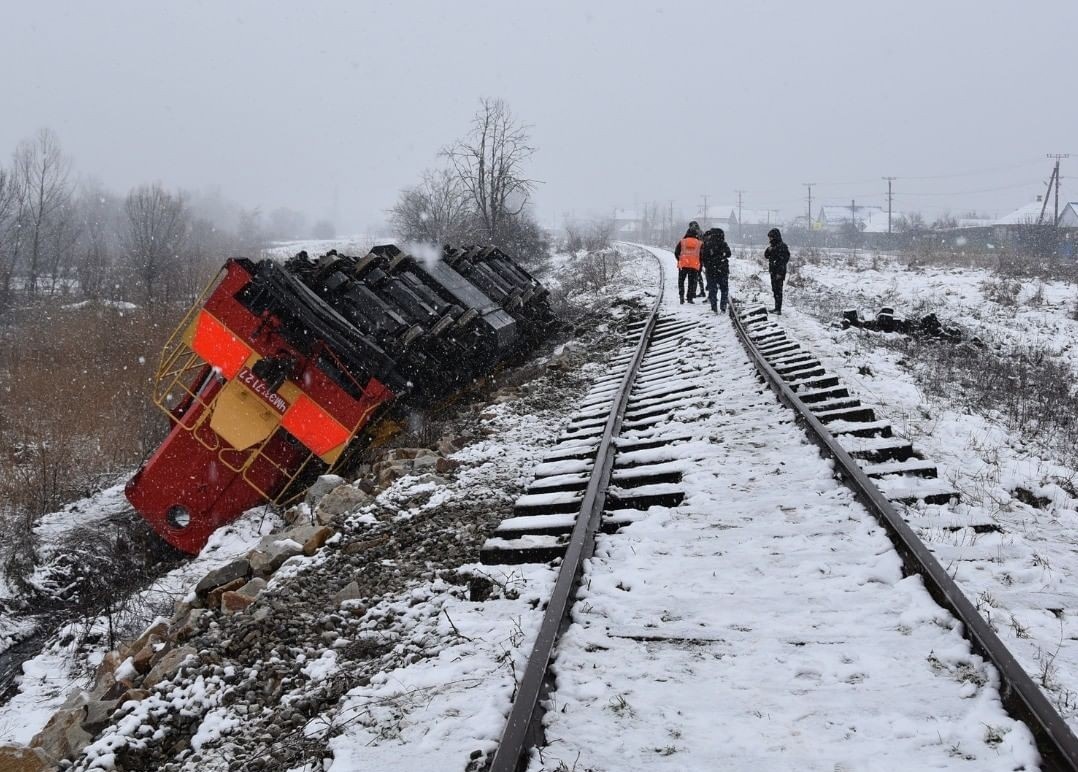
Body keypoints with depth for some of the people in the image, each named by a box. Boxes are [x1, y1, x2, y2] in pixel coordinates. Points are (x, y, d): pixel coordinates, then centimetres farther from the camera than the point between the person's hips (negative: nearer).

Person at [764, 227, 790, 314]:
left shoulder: (782, 246, -14)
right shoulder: (773, 246, 13)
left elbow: (784, 260, -18)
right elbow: (766, 255, 18)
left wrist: (780, 273, -21)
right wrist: (769, 250, -5)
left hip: (779, 272, -9)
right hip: (773, 271, 9)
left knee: (778, 290, -8)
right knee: (774, 290, 15)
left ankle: (778, 310, -7)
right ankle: (777, 308, 25)